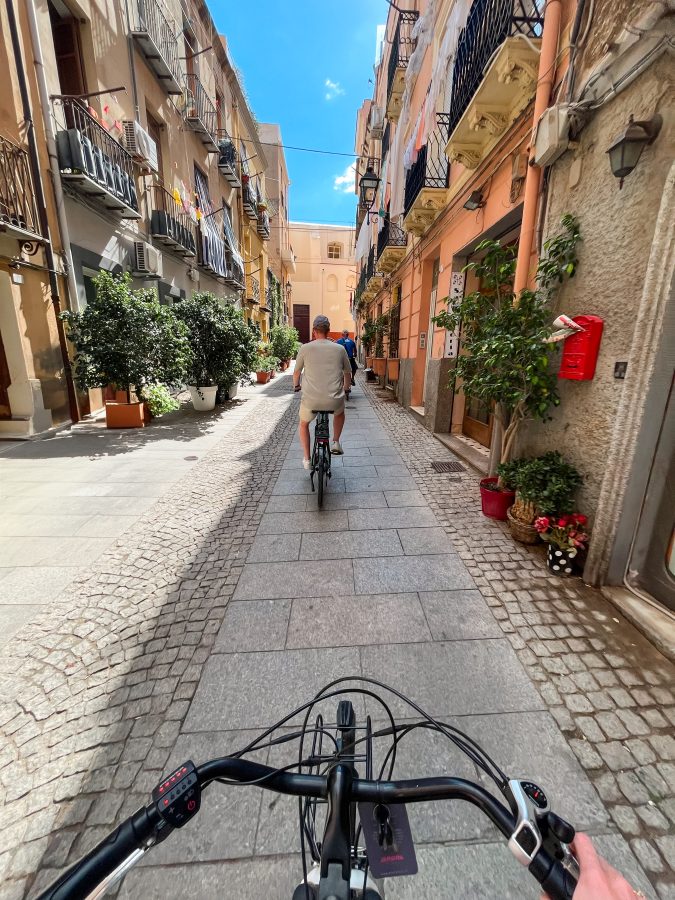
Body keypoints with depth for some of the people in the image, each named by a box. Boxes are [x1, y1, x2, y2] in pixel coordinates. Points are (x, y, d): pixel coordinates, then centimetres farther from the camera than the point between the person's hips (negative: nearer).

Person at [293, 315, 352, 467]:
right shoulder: (340, 349, 4)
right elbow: (348, 373, 16)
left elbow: (297, 372, 14)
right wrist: (346, 387, 37)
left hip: (311, 400, -1)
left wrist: (296, 385, 36)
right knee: (340, 412, 38)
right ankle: (336, 442, 26)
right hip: (334, 401, 1)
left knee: (303, 424, 29)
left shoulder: (305, 348, 1)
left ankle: (306, 459, 25)